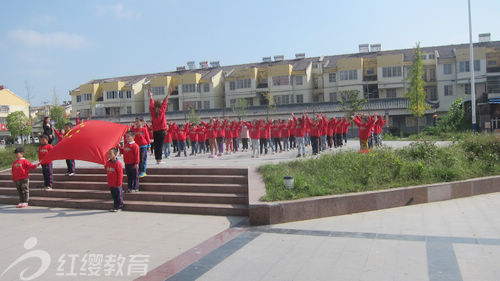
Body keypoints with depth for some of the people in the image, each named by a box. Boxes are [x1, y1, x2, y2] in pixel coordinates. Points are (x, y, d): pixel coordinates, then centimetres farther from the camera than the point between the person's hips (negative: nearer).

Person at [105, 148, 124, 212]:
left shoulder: (118, 163, -16)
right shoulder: (108, 163, 5)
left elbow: (120, 174, -15)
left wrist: (119, 184, -15)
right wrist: (108, 181, 19)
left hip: (116, 185, -7)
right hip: (111, 184, 7)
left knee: (119, 195, 3)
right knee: (113, 196, 14)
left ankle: (120, 207, 14)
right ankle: (115, 206, 24)